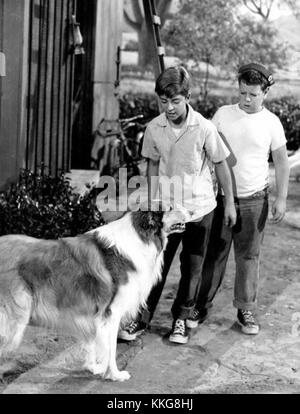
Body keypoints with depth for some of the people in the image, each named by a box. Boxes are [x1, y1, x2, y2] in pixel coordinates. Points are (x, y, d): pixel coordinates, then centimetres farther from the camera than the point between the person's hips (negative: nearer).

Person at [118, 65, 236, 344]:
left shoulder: (204, 128, -17)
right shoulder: (154, 129, -8)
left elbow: (221, 164, -5)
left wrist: (229, 202, 0)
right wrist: (151, 203, 12)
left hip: (199, 208, -1)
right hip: (165, 209, 2)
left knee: (192, 268, 9)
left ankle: (181, 319, 26)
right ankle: (142, 318, 15)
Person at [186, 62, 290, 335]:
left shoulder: (271, 123, -2)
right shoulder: (223, 114, 0)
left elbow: (281, 162, 3)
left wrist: (281, 198, -2)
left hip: (254, 200, -1)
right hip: (221, 196, 1)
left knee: (248, 256, 7)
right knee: (213, 254, 6)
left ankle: (246, 310, 19)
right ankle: (201, 306, 16)